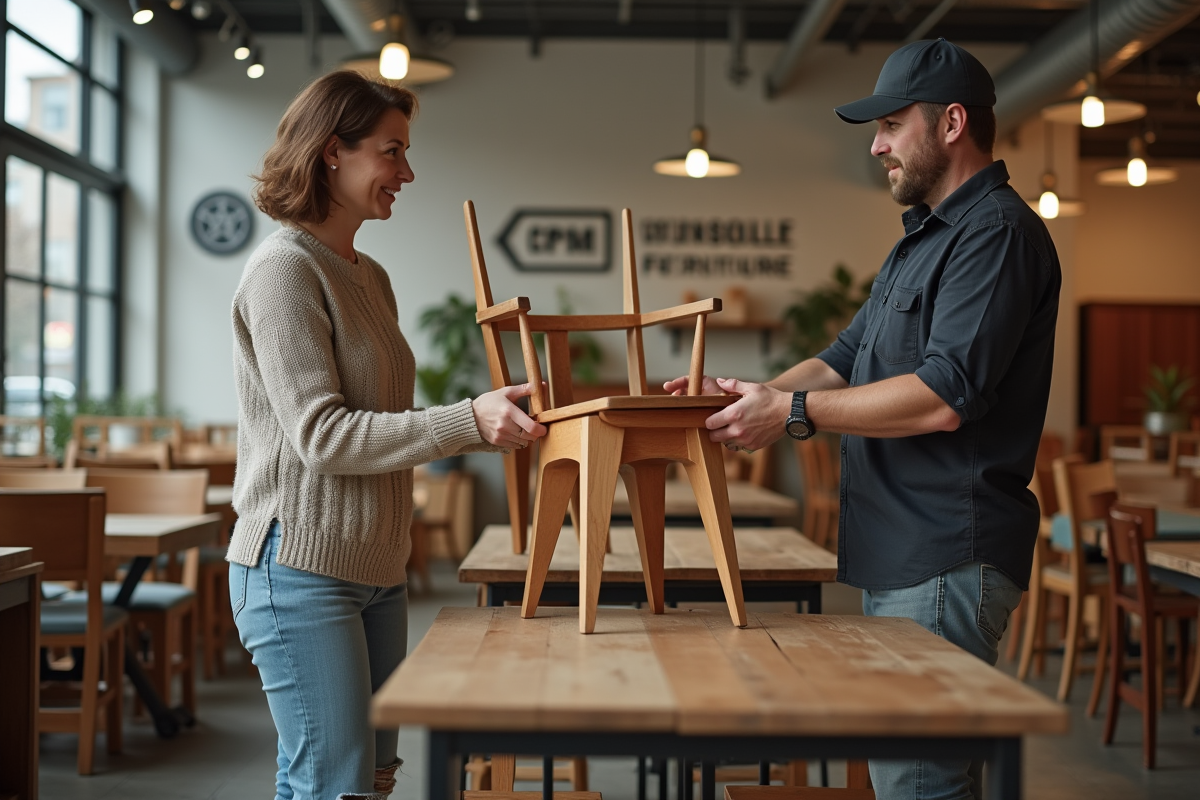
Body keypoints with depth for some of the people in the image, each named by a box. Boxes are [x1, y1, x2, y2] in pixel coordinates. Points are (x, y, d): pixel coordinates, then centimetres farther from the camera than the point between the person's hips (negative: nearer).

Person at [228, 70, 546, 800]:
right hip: (302, 569, -9)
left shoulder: (370, 276, 15)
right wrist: (466, 423, -26)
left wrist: (494, 420, 11)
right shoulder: (285, 269, -12)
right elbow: (321, 434, -20)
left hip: (376, 569, 9)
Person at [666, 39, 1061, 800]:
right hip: (899, 556, 10)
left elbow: (945, 396, -23)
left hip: (946, 560, -10)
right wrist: (748, 394, 7)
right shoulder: (924, 237, 21)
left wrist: (794, 413, -18)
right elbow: (846, 359, 22)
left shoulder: (997, 231, -13)